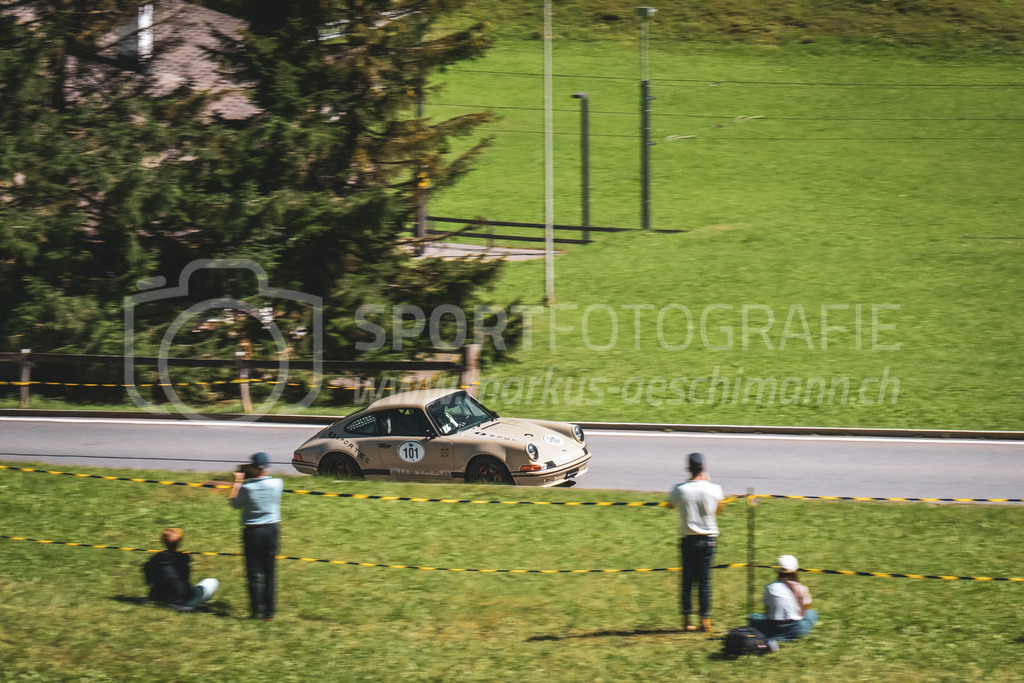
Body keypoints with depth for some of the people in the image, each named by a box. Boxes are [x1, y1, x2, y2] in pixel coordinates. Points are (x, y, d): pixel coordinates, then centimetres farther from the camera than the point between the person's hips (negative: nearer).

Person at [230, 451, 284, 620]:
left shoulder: (246, 487, -16)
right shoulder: (276, 484, -8)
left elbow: (235, 503, 2)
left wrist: (237, 482, 11)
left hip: (252, 532, -3)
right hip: (271, 530, 3)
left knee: (254, 573, 5)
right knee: (269, 573, 9)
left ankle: (256, 610, 4)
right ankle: (269, 611, 10)